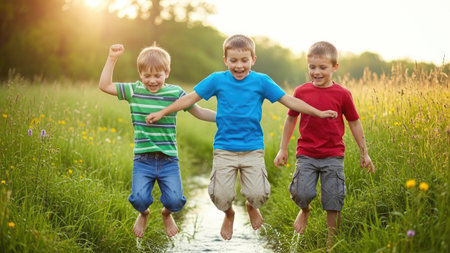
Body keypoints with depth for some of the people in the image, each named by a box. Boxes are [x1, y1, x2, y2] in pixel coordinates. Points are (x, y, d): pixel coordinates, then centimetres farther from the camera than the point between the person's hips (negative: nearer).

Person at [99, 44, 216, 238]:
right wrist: (112, 59, -1)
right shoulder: (133, 91, 6)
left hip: (169, 160, 0)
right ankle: (143, 214, 23)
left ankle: (167, 214, 28)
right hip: (142, 159, 0)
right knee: (139, 198, -17)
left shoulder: (175, 93, 3)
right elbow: (104, 85, 5)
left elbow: (199, 112, 9)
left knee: (175, 200, -12)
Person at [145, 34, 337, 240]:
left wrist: (319, 113, 0)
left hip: (253, 148, 0)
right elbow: (190, 98, 7)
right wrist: (161, 113, 6)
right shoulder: (217, 80, 1)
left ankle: (251, 206, 30)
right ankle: (228, 214, 29)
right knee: (221, 195, -9)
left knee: (258, 194, -10)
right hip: (224, 148, 0)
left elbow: (289, 101, 3)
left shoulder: (261, 81, 1)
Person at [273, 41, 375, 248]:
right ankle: (304, 210, 23)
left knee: (333, 199, 2)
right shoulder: (301, 92, -1)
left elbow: (354, 123, 5)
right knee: (302, 193, -13)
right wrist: (283, 149, 12)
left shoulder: (342, 94, -4)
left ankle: (332, 240, 20)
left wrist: (364, 153, 8)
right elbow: (290, 120, 10)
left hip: (333, 156, 0)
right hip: (306, 154, 1)